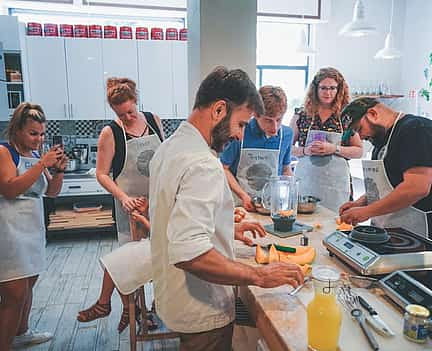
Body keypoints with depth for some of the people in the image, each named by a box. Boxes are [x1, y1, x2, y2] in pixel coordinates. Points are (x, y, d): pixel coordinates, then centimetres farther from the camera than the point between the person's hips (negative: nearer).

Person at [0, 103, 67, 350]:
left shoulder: (36, 155, 11)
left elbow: (52, 192, 13)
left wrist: (59, 170, -5)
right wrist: (42, 164, -21)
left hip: (33, 226, 8)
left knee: (29, 283, 17)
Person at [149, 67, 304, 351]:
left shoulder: (170, 147, 4)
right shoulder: (203, 165, -28)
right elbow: (188, 253, -37)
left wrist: (226, 229, 12)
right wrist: (258, 276, -28)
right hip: (202, 315, -9)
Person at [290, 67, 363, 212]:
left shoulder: (346, 117, 3)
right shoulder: (301, 115, 5)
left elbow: (359, 151, 4)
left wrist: (334, 149, -11)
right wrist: (305, 150, -11)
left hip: (336, 183, 0)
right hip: (305, 180, 0)